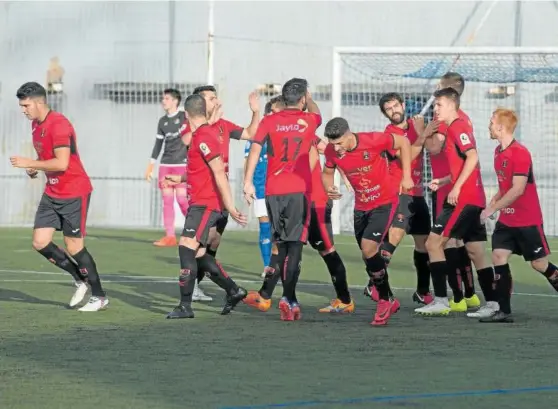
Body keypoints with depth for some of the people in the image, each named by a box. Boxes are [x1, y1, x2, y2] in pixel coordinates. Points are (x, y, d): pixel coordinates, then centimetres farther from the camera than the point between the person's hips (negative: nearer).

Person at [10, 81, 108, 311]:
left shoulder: (58, 124, -20)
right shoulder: (36, 125, 9)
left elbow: (61, 163, -28)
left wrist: (29, 163, -22)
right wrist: (34, 168, 4)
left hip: (74, 195, -9)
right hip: (52, 194, 9)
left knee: (74, 248, -5)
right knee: (40, 243, 0)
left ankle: (100, 297, 9)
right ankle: (80, 280, 17)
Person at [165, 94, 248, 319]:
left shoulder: (203, 137, -16)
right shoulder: (204, 134, 15)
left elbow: (219, 173, -21)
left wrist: (230, 207, -23)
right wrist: (180, 179, 39)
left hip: (205, 204, -10)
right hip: (199, 202, 10)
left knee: (187, 247, -15)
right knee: (197, 253, 12)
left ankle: (185, 306, -16)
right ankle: (233, 291, 22)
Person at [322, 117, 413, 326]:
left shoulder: (373, 140, -24)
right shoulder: (332, 151, -11)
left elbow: (404, 142, -8)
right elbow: (327, 173, 9)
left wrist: (406, 176, -9)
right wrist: (329, 188, -14)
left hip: (384, 202, -6)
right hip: (361, 206, 6)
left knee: (368, 248, -20)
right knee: (367, 254, 8)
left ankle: (385, 300, -5)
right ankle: (388, 302, 26)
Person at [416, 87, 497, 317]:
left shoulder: (458, 128, -10)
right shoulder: (453, 130, 20)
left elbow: (472, 157, -24)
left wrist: (457, 187, -24)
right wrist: (443, 182, 13)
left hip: (464, 199, -10)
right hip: (474, 200, 10)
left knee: (434, 243, -7)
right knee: (476, 253, 10)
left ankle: (441, 301, -9)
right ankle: (492, 303, 8)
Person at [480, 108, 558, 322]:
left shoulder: (520, 153, -19)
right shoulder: (499, 152, 9)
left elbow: (517, 189, -23)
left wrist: (492, 208, -20)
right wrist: (492, 204, 2)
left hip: (527, 222, -8)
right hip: (506, 220, 8)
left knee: (540, 264, 0)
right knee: (498, 257, -5)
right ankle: (504, 311, -5)